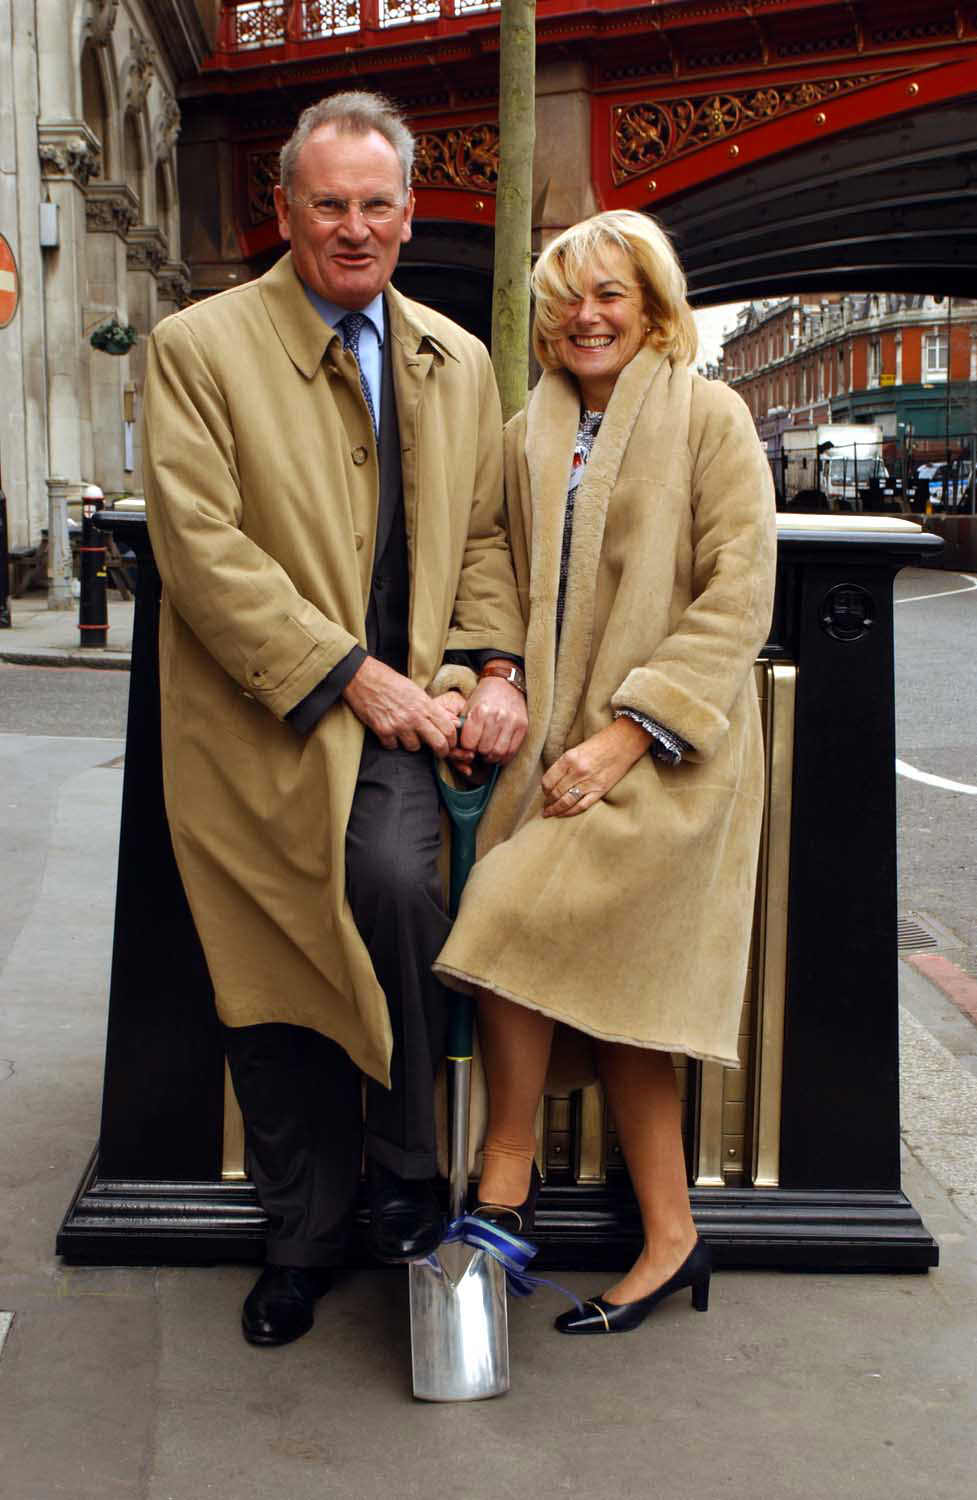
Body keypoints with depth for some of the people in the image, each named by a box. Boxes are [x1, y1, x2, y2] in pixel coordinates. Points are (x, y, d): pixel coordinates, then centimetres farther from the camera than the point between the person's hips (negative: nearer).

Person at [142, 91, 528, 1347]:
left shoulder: (457, 362, 12)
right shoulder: (197, 347, -3)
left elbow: (482, 533, 16)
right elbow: (203, 548, -12)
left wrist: (496, 667, -3)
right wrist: (354, 678, -17)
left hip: (402, 707, 1)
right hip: (259, 724, -1)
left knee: (394, 877, -28)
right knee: (270, 988, 8)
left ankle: (406, 1169, -4)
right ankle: (302, 1235, 31)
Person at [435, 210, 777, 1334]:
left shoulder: (709, 416, -3)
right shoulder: (528, 437, 13)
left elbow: (739, 595, -10)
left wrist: (627, 732, -17)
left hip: (667, 749, -6)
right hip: (560, 742, 6)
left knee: (523, 918, -19)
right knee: (605, 985, 4)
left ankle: (503, 1180, 1)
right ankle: (670, 1237, 16)